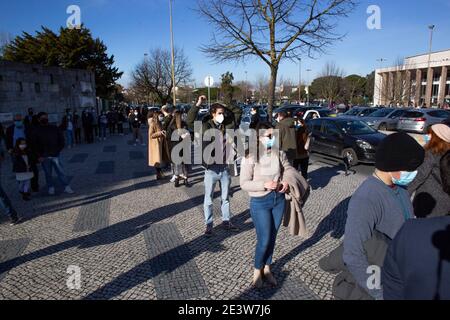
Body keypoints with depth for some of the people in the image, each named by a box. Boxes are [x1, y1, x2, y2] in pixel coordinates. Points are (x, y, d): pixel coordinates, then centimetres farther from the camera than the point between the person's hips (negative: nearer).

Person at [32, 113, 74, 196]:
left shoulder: (54, 128, 4)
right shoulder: (37, 131, 1)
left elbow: (61, 139, 9)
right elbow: (35, 145, 1)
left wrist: (58, 150, 1)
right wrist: (39, 156, -5)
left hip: (55, 155, 0)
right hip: (44, 157, 0)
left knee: (60, 171, 0)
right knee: (48, 173, 9)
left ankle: (66, 187, 4)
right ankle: (51, 188, 21)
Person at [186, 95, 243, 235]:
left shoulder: (228, 124, 2)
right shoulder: (205, 126, -8)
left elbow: (238, 111, 9)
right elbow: (190, 121, -20)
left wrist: (226, 107, 0)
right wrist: (198, 104, -22)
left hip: (225, 168, 4)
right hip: (211, 169, -4)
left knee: (226, 198, 17)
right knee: (209, 199, 9)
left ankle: (226, 221, 32)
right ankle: (209, 224, 21)